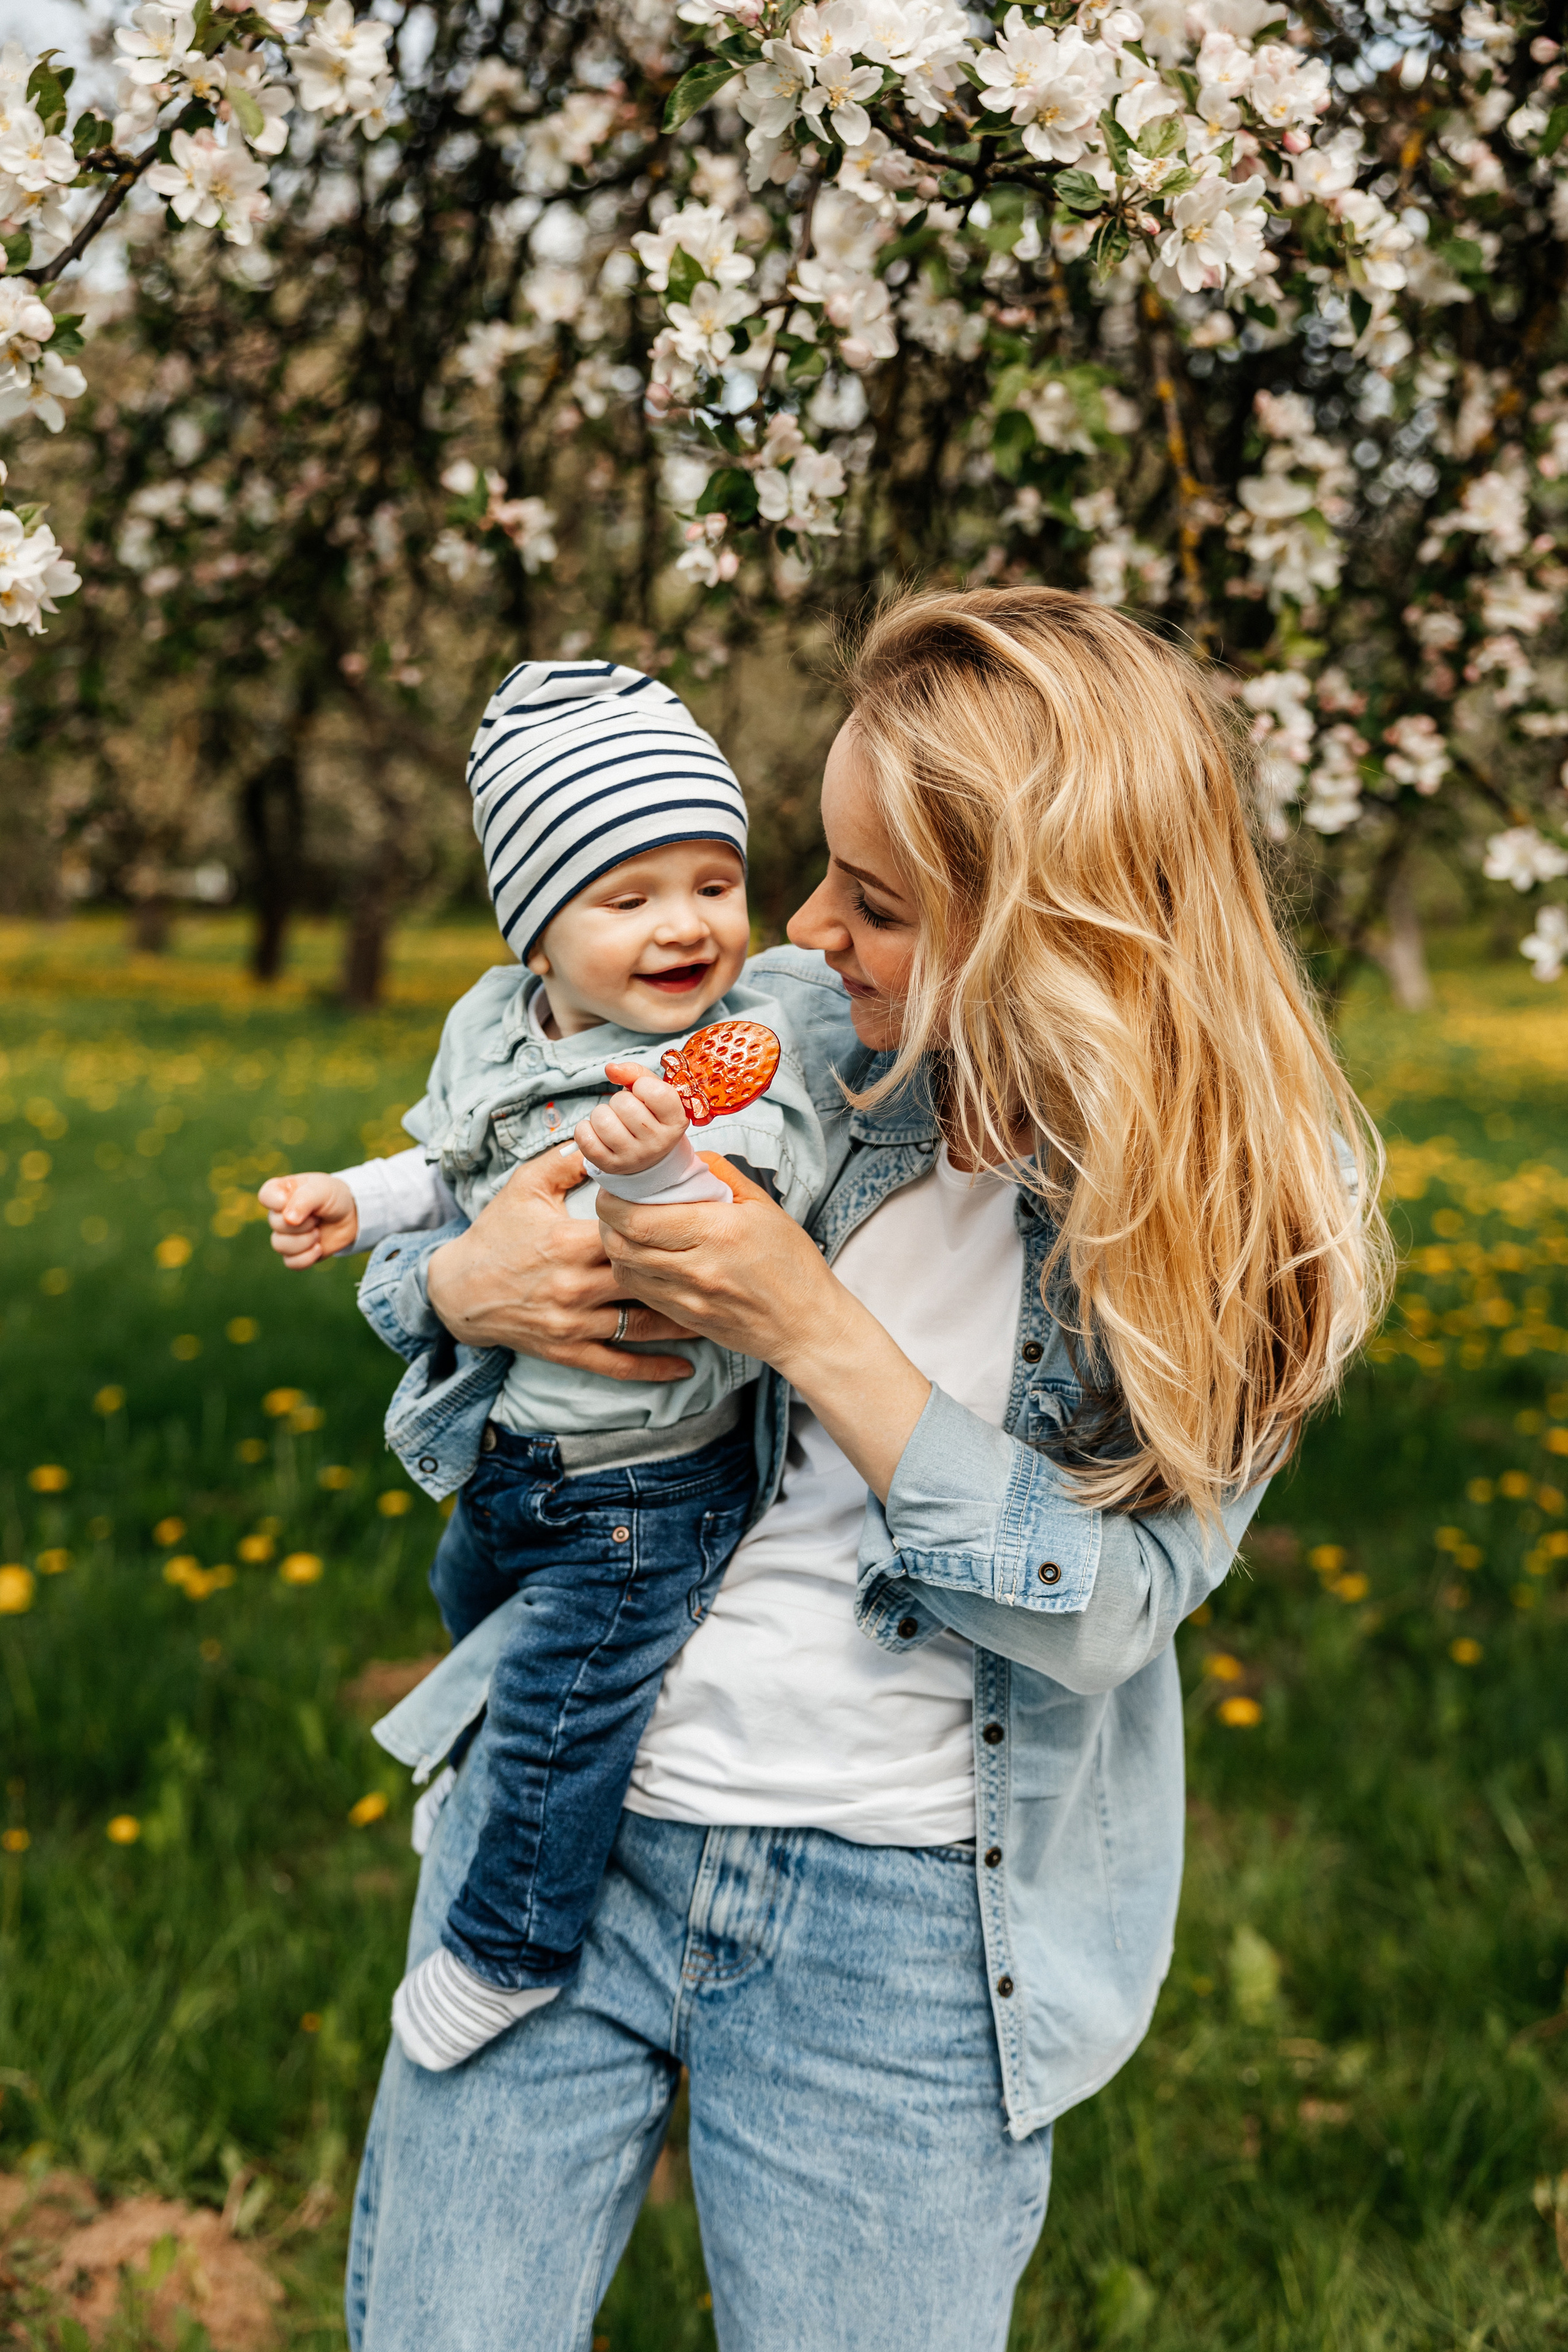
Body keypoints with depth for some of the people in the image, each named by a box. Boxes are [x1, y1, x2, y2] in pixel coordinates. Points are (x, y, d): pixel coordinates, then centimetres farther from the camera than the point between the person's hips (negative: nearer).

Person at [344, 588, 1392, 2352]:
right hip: (566, 1812, 3)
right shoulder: (781, 1023, -4)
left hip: (907, 1923, -2)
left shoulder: (1245, 1196, -10)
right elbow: (452, 1205, 9)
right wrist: (464, 1279, -16)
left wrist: (813, 1330, -24)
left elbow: (1101, 1610, -17)